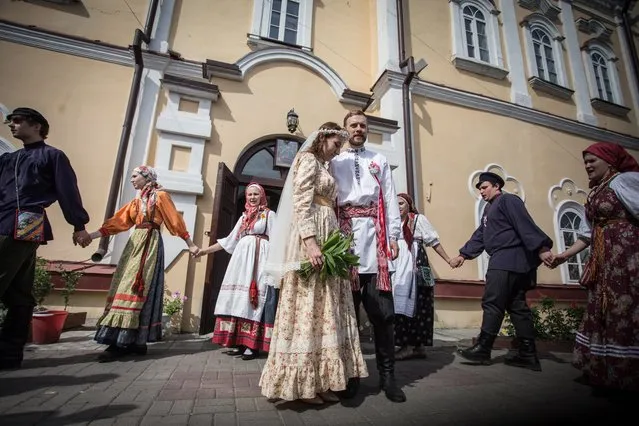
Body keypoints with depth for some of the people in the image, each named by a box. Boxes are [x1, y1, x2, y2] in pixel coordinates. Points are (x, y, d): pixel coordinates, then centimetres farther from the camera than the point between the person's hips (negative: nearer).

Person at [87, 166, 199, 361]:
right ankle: (133, 341, 7)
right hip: (135, 243, 8)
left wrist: (190, 244, -5)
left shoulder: (160, 196, 0)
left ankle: (122, 343, -11)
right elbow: (118, 221, 15)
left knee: (136, 288, -12)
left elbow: (175, 220, -3)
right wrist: (91, 235, 6)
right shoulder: (136, 200, 21)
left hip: (149, 244, -8)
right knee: (126, 287, 3)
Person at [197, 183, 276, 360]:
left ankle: (252, 345, -6)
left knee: (254, 299, -9)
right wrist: (206, 250, 22)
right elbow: (230, 240, 23)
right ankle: (239, 342, 7)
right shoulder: (244, 216, 20)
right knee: (239, 297, 1)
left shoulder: (269, 214, 5)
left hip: (259, 259, -6)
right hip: (242, 258, 6)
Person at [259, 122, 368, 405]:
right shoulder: (308, 160, -1)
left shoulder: (323, 168, 25)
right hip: (311, 239, -9)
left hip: (327, 238, 9)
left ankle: (318, 380, 16)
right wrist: (310, 242, -25)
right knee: (307, 308, -6)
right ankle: (302, 384, 5)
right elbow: (302, 203, -15)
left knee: (324, 310, 7)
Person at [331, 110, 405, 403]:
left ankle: (387, 375, 12)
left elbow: (390, 200, 11)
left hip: (374, 236, 1)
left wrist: (393, 238, 1)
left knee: (382, 310, -1)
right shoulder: (334, 162, 18)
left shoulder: (380, 161, 20)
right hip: (344, 236, 0)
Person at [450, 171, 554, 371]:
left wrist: (541, 248, -25)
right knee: (517, 306, 8)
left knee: (492, 303, -8)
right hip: (504, 261, 10)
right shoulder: (490, 209, 25)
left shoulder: (508, 200, -3)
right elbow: (480, 236, 21)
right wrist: (463, 254, 12)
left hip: (509, 260, -10)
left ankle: (483, 349, -1)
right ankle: (528, 354, 13)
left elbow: (525, 225, -16)